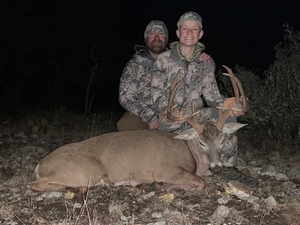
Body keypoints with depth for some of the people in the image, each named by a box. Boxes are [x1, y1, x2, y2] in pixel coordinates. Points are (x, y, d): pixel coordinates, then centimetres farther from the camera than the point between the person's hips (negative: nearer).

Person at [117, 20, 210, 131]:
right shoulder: (134, 65, 3)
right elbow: (125, 97, -4)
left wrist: (206, 62, -6)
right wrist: (150, 117, -16)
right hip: (142, 115, -2)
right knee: (125, 125, -33)